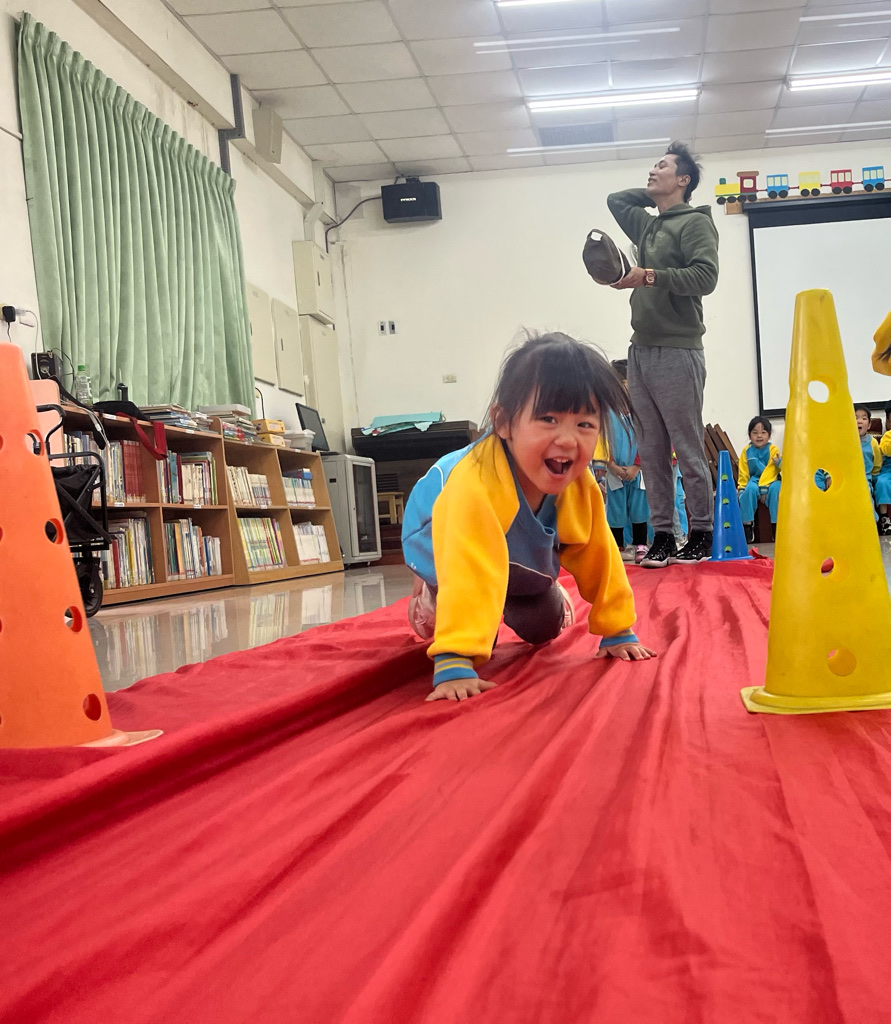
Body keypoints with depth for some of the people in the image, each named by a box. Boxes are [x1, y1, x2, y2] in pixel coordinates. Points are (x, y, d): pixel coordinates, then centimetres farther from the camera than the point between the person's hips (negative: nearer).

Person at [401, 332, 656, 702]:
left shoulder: (580, 485, -31)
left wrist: (617, 632, -15)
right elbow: (468, 571, -60)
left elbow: (598, 556, -18)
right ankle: (427, 601, 21)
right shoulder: (476, 486, -52)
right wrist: (454, 665, -65)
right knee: (437, 616, -14)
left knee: (547, 625, 6)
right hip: (440, 539, -4)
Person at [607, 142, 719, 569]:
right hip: (641, 352, 8)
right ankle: (661, 536, 10)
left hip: (677, 353, -8)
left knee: (689, 451, -4)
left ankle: (701, 537, 4)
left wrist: (651, 276, -18)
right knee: (651, 452, 6)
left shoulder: (695, 222, -2)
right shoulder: (648, 225, 21)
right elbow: (614, 199, 37)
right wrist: (654, 195, 25)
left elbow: (705, 276, -16)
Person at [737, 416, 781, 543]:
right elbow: (743, 473, 8)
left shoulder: (773, 449, -4)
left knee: (776, 488, -34)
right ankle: (748, 525, -24)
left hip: (770, 481, -2)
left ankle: (777, 525, -26)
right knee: (750, 489, -32)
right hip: (754, 481, 2)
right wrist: (742, 488, -4)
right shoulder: (747, 451, 5)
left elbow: (771, 471, -12)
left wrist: (764, 488, -21)